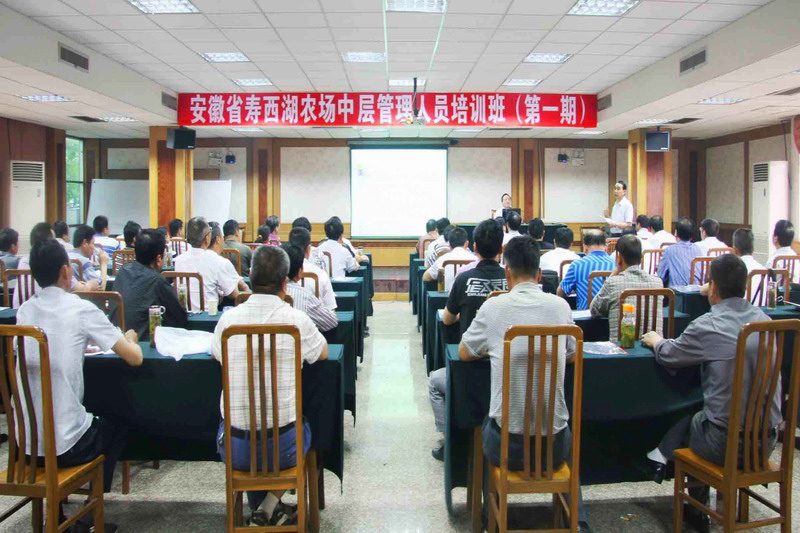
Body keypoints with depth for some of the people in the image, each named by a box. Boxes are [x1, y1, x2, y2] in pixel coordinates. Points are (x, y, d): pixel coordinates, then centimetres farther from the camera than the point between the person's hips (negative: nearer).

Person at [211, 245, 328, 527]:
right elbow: (323, 354, 9)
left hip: (232, 448, 2)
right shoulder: (297, 320, -13)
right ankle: (269, 509, 24)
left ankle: (259, 507, 40)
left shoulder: (228, 318, -6)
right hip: (282, 446, -2)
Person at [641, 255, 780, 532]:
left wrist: (657, 341, 22)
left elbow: (669, 355, 0)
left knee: (687, 423, 22)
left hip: (727, 443, -5)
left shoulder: (707, 326, -17)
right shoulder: (764, 320, 1)